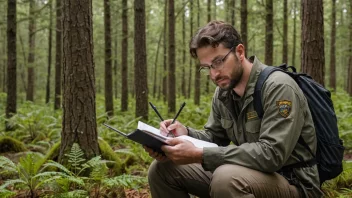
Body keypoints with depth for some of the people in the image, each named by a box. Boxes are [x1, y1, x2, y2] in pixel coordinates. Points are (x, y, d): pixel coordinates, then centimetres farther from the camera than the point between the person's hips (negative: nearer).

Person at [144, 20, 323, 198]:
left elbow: (272, 154, -30)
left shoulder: (278, 87, -20)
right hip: (249, 175, 7)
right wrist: (186, 133, -9)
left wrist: (200, 155, -32)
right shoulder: (223, 91, 5)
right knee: (162, 169, -2)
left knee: (227, 177, -39)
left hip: (294, 184, -7)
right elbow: (214, 137, 15)